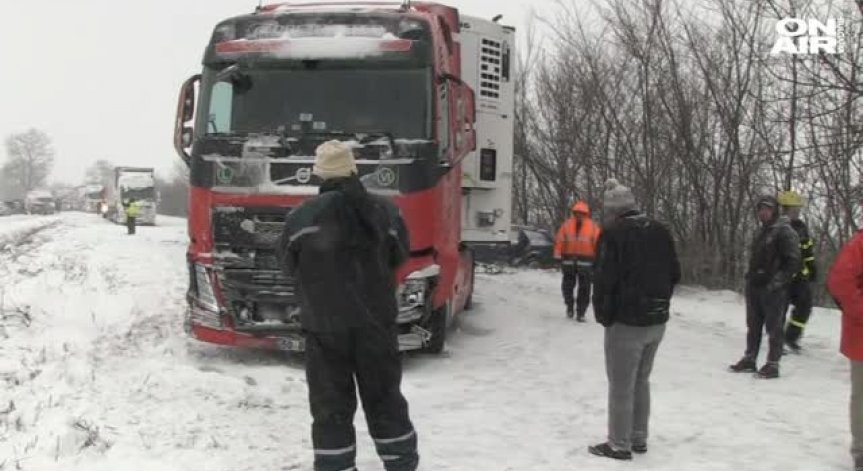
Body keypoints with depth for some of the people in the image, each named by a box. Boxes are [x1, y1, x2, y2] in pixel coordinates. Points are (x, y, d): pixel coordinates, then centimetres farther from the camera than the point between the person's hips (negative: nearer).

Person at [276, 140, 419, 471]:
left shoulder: (302, 217, -11)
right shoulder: (385, 212, -4)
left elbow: (289, 265, 3)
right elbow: (399, 256, 10)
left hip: (324, 324, -2)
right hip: (376, 321, 3)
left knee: (331, 407, 7)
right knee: (385, 400, 16)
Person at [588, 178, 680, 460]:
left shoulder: (614, 234, -14)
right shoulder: (660, 232, 7)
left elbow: (604, 280, -17)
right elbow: (674, 275, 12)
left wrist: (603, 316, -4)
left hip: (626, 323, -7)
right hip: (658, 322, 7)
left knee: (621, 385, 3)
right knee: (641, 381, 19)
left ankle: (620, 445, 10)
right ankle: (639, 438, 26)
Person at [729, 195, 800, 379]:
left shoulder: (784, 231, -9)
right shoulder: (760, 232, 16)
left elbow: (793, 261, -14)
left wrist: (777, 281, -19)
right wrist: (750, 276, 15)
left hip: (774, 289, -8)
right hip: (754, 287, 8)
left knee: (774, 327, -1)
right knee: (753, 325, 14)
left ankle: (773, 364, 5)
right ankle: (749, 359, 22)